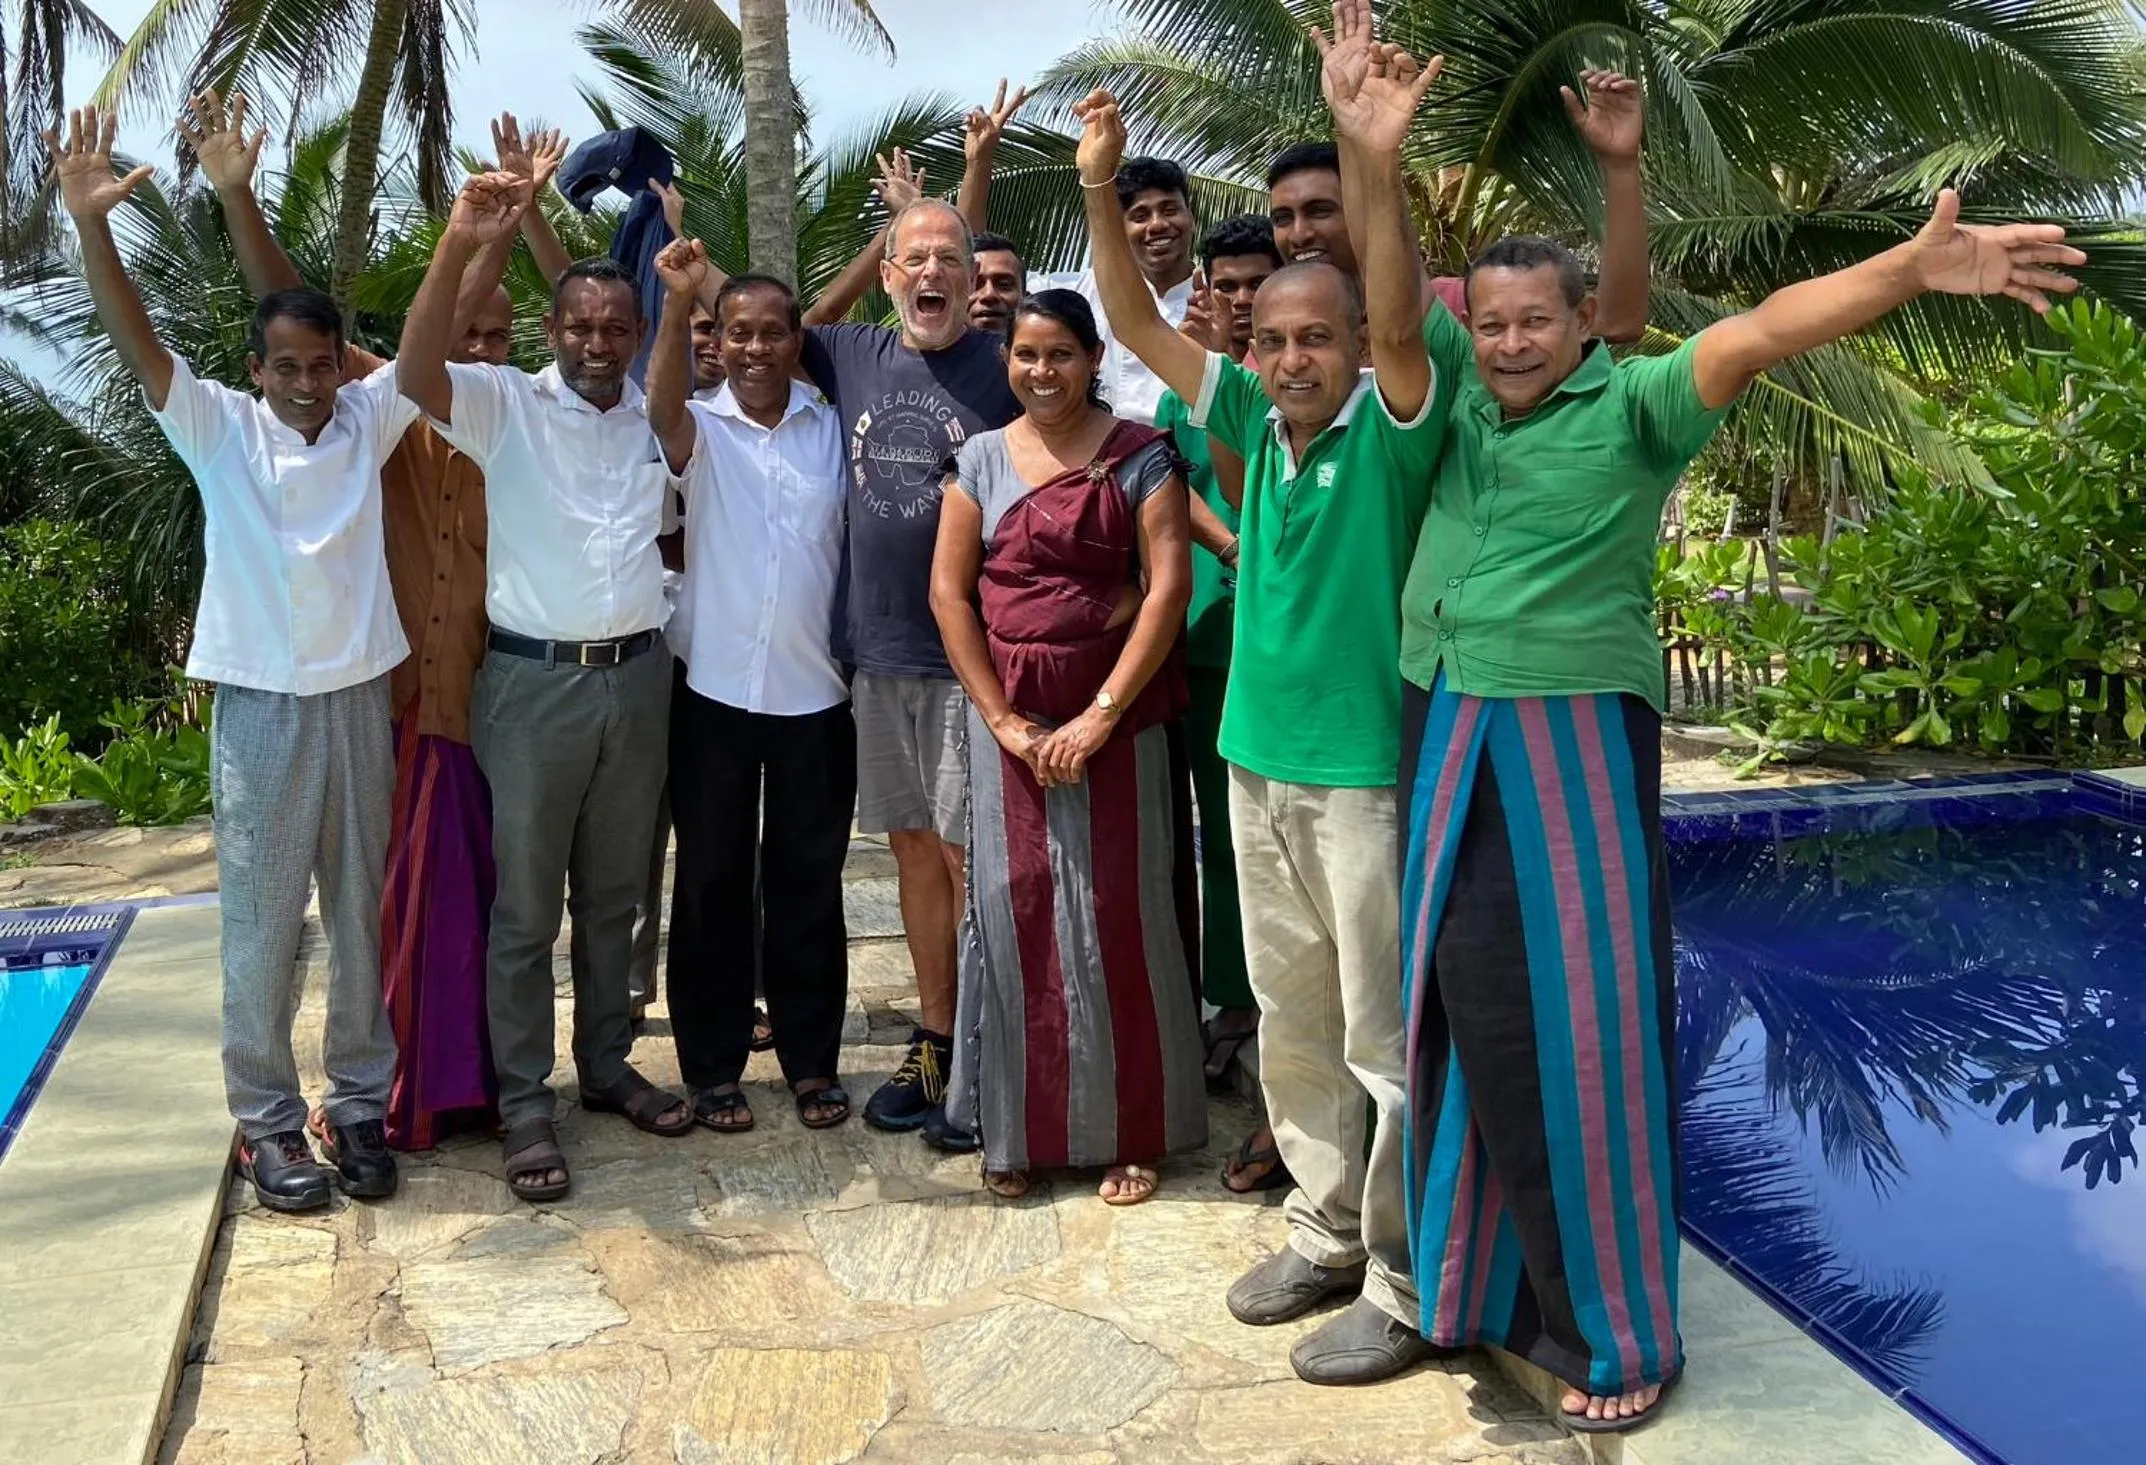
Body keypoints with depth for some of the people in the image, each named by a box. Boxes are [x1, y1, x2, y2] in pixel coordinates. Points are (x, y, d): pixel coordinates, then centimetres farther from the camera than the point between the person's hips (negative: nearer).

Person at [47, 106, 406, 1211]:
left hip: (358, 703, 2)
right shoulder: (218, 429, -2)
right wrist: (89, 221, -30)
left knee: (362, 921, 11)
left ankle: (360, 1103, 23)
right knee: (262, 931, 3)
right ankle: (268, 1124, 15)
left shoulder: (369, 420, 3)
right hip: (262, 712, -2)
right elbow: (135, 338, -15)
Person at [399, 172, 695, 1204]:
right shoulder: (505, 405, -5)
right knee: (525, 905, 3)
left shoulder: (657, 420, 9)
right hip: (533, 683, -4)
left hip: (637, 679, 4)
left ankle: (607, 1065, 30)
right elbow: (416, 373, -24)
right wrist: (459, 246, -34)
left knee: (615, 895, 15)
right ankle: (525, 1104, 13)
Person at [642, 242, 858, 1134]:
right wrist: (677, 303, -39)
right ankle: (712, 1066, 21)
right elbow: (663, 407, -25)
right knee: (712, 885, 8)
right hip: (714, 693, -1)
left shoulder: (835, 429, 6)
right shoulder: (702, 431, -1)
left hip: (815, 696, 1)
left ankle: (813, 1059, 23)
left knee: (809, 884, 10)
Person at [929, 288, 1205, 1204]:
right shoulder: (982, 459, 8)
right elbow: (949, 588, 3)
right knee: (1012, 910, 4)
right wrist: (1003, 720, -6)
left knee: (1116, 911, 0)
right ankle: (1017, 1128, 16)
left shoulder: (1139, 456, -1)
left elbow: (1169, 586, -8)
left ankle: (1129, 1130, 12)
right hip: (1006, 713, 3)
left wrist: (1101, 714, -14)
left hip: (1117, 710, -2)